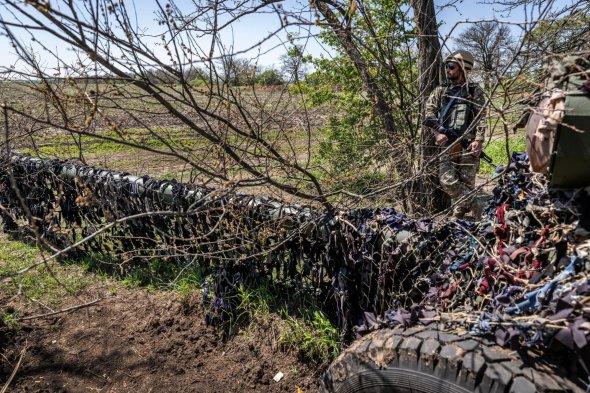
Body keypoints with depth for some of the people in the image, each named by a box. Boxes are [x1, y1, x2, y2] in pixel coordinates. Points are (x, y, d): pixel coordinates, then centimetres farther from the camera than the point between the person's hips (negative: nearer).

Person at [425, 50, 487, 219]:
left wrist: (478, 140, -12)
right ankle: (474, 205, 9)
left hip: (468, 143, -2)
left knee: (466, 182, 0)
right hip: (447, 143, 3)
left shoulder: (474, 91, 6)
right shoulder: (440, 91, 15)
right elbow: (429, 112, 7)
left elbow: (481, 117, 0)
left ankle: (458, 215, 12)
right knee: (447, 180, -6)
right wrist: (437, 133, -8)